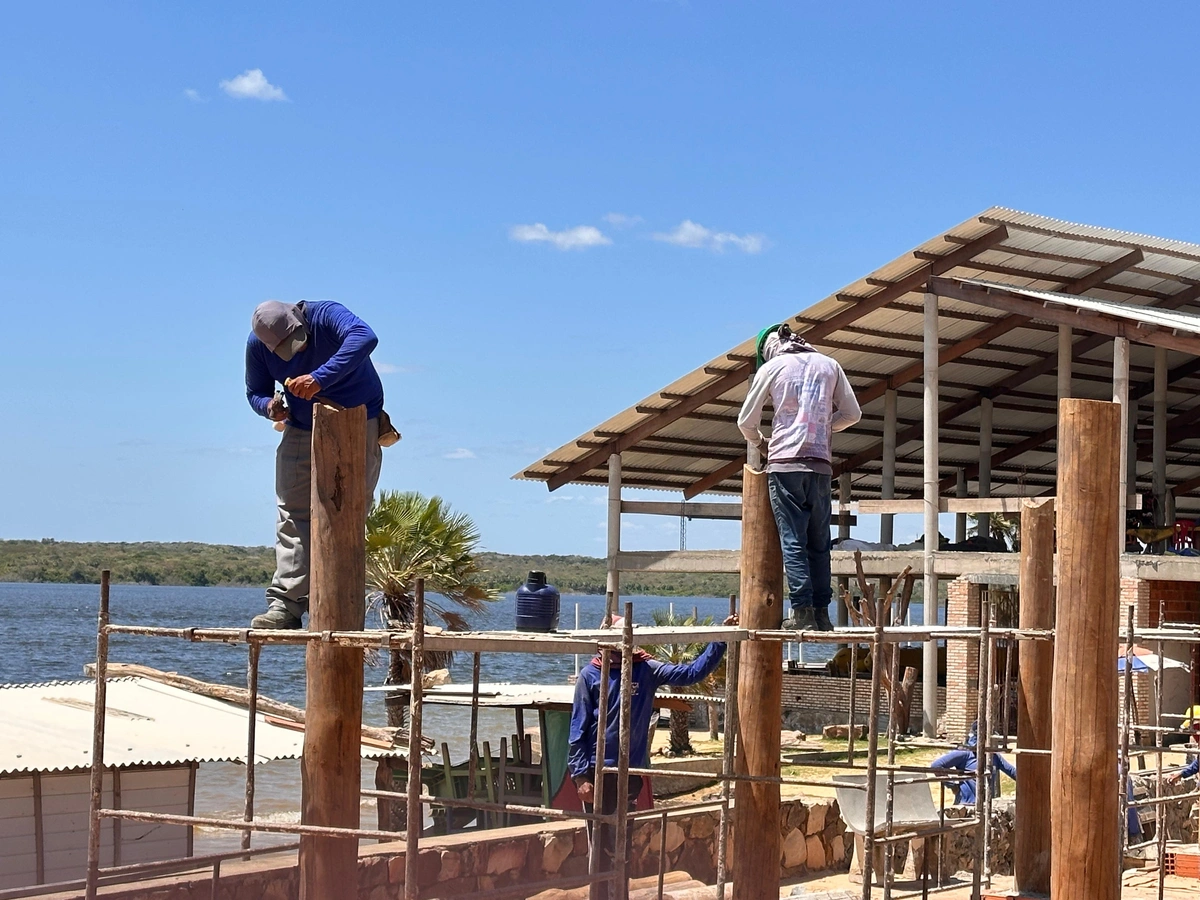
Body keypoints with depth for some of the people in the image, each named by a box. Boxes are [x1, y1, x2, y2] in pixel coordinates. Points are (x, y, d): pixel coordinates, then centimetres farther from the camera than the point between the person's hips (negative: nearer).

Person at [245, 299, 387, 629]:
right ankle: (286, 604, -12)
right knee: (292, 515, -7)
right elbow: (255, 392, 3)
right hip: (301, 432, 4)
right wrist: (268, 406, -22)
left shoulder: (325, 315, -26)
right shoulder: (257, 344, -11)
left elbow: (365, 337, -47)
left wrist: (320, 378, -54)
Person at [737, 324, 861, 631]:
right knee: (819, 542, 7)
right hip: (820, 464, 3)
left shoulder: (771, 367, 4)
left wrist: (760, 444, 26)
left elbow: (746, 421, 7)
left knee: (793, 539, -5)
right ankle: (821, 612, 3)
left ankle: (802, 611, -11)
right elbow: (852, 413, 14)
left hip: (784, 463, -3)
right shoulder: (829, 364, 12)